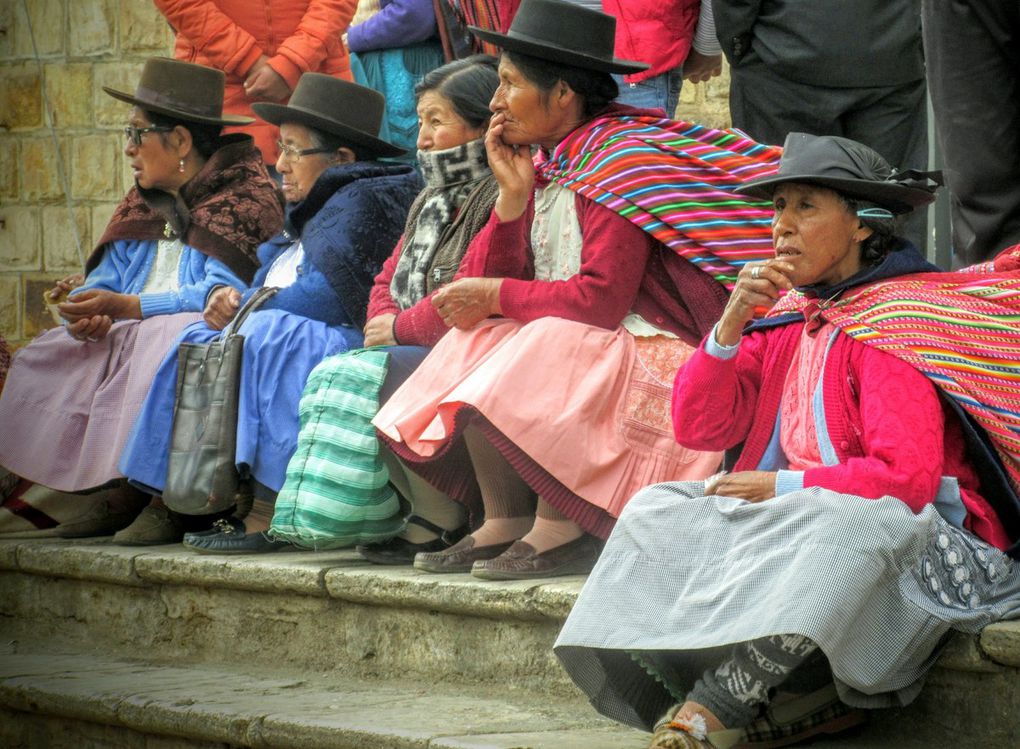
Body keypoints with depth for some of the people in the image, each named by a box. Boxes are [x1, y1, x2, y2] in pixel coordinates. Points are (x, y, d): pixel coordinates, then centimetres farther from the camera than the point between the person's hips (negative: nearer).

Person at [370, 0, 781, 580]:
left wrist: (496, 298, -12)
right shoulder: (548, 164, 11)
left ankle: (560, 527, -21)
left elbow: (600, 300, -23)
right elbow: (489, 277, 9)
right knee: (475, 342, -4)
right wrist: (514, 193, -4)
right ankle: (503, 520, -9)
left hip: (650, 353, -9)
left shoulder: (619, 162, -16)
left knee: (541, 351, -28)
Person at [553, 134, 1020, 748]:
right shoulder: (785, 315, 9)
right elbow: (697, 429, 6)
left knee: (849, 526, -39)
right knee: (657, 511, -7)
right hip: (788, 526, 8)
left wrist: (784, 486, -12)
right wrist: (730, 328, -8)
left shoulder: (898, 321, -12)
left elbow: (906, 478, -22)